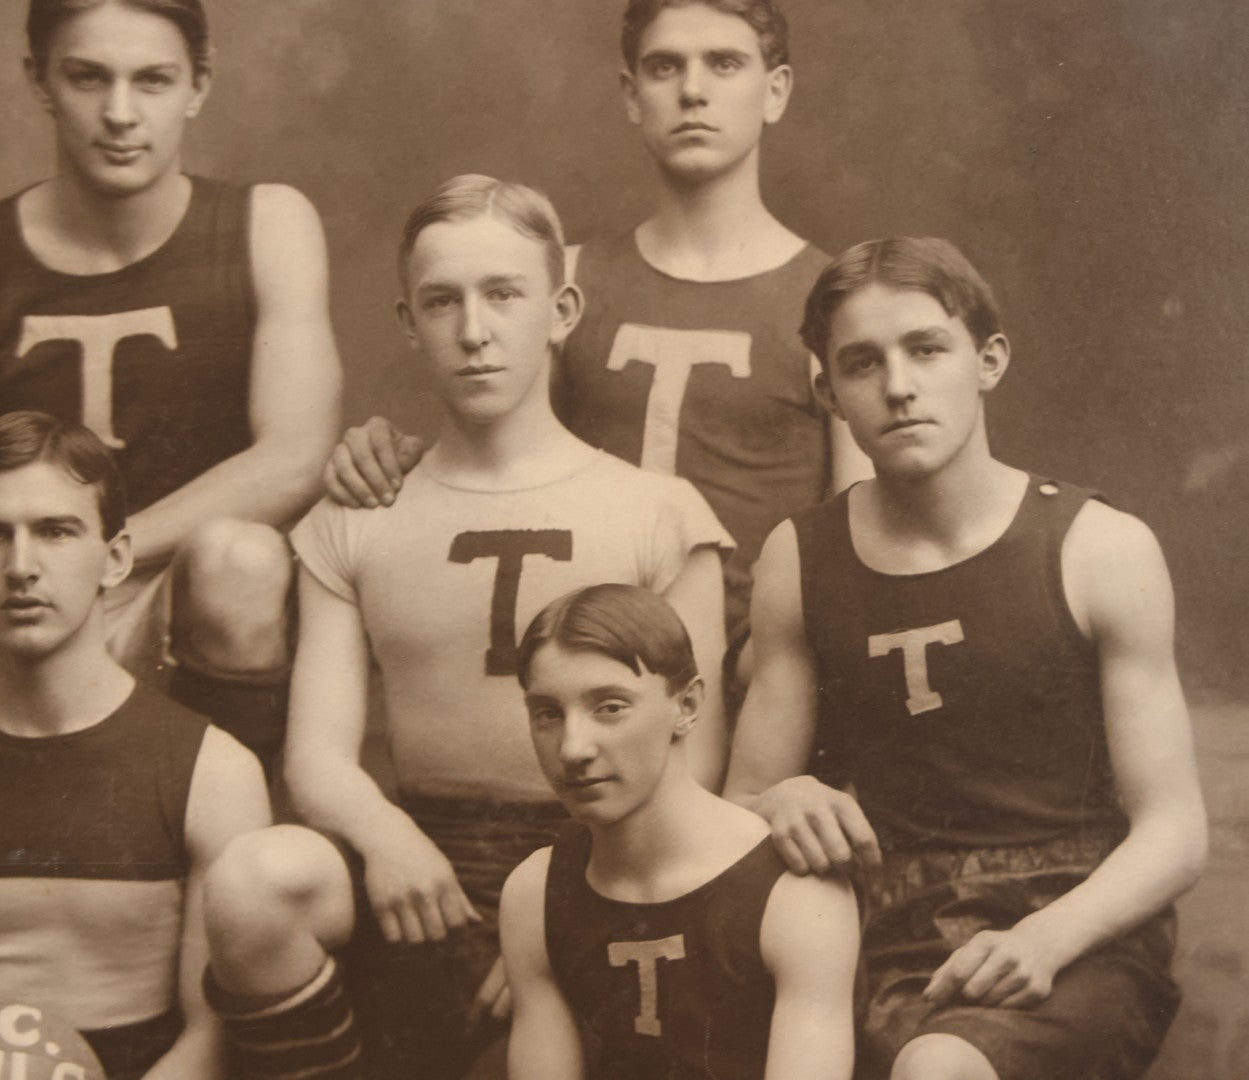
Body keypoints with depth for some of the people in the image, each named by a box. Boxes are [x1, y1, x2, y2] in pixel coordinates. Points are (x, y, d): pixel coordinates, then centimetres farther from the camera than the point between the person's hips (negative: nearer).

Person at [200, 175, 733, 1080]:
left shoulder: (658, 513, 8)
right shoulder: (351, 528, 14)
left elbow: (692, 758, 2)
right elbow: (318, 752, 5)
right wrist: (382, 833, -19)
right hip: (418, 864, 1)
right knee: (257, 881, -31)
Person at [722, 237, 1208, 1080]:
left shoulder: (1101, 551, 1)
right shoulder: (801, 561, 10)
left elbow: (1173, 830, 0)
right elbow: (740, 801, 16)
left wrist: (1043, 937, -18)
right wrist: (778, 803, -9)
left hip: (1083, 951, -3)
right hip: (902, 963, 3)